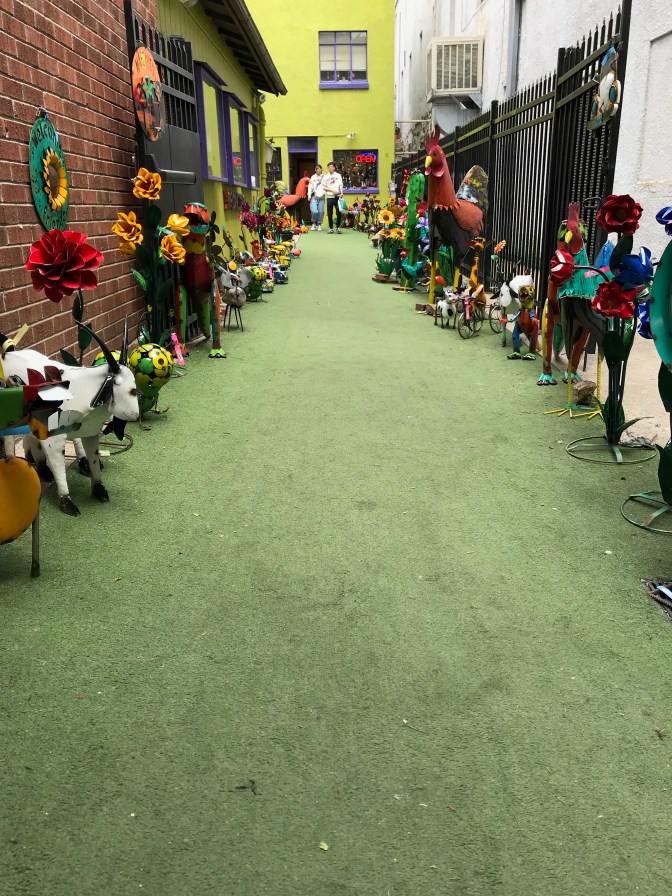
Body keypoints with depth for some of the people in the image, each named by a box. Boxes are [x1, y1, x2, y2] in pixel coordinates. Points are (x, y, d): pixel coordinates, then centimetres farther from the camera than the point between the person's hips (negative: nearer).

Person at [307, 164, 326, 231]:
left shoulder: (324, 177, 8)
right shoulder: (313, 177, 10)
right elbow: (310, 187, 8)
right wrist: (309, 196, -1)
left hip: (321, 197, 0)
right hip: (314, 197, 0)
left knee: (321, 212, -2)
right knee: (314, 211, -13)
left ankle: (319, 224, 13)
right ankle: (314, 223, 9)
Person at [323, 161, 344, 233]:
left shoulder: (338, 175, 9)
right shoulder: (326, 177, 9)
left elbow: (341, 185, 2)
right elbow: (324, 187, 6)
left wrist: (341, 192, -16)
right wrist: (332, 190, -7)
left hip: (337, 196, -1)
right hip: (329, 197, 1)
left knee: (339, 213, -5)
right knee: (330, 214, 1)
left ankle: (338, 227, 5)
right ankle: (331, 228, 10)